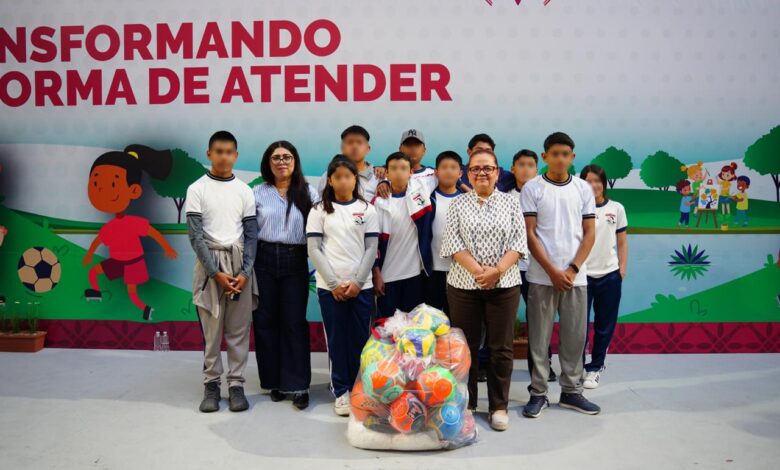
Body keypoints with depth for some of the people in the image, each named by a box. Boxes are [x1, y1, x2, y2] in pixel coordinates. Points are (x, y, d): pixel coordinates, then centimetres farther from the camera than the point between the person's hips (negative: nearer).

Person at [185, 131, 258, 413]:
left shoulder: (244, 191, 6)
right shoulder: (197, 189, 0)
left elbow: (251, 234, 3)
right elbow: (196, 236, -5)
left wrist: (244, 272, -8)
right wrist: (216, 272, -12)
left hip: (240, 264, 2)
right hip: (209, 264, -1)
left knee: (238, 329, 3)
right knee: (211, 329, 2)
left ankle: (236, 384, 12)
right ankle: (211, 384, 14)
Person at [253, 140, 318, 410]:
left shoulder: (308, 193, 6)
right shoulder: (258, 193, 7)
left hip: (295, 260, -1)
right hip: (264, 259, 1)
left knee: (294, 322, -1)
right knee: (265, 320, 6)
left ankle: (297, 385, 7)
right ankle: (274, 381, 19)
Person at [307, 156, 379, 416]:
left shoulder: (367, 210, 6)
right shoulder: (319, 210, 4)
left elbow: (371, 249, 3)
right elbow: (314, 250, -2)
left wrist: (358, 282, -7)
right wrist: (333, 283, -9)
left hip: (361, 286, 1)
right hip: (329, 286, -1)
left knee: (360, 339, 4)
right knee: (336, 340, 3)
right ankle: (341, 392, 14)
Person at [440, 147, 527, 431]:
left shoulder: (511, 203, 6)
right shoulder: (458, 205, 5)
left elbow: (518, 243, -1)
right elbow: (453, 243, -4)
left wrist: (496, 271, -15)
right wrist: (478, 271, -16)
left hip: (504, 285, 0)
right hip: (464, 285, 0)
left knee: (501, 348, 5)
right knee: (466, 346, 7)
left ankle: (499, 407, 17)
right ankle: (466, 404, 20)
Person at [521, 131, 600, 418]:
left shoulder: (583, 188, 7)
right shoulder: (532, 188, -1)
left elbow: (589, 233, 6)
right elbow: (529, 234, -5)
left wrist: (572, 269, -6)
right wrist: (553, 271, -11)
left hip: (575, 275, 3)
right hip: (542, 276, -3)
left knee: (575, 336, 8)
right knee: (539, 338, 3)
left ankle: (571, 391, 22)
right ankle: (538, 393, 14)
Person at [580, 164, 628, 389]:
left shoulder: (616, 208, 6)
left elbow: (622, 242, 11)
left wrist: (622, 268, 5)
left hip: (609, 275, 3)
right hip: (582, 275, -3)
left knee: (605, 326, 9)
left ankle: (595, 368, 23)